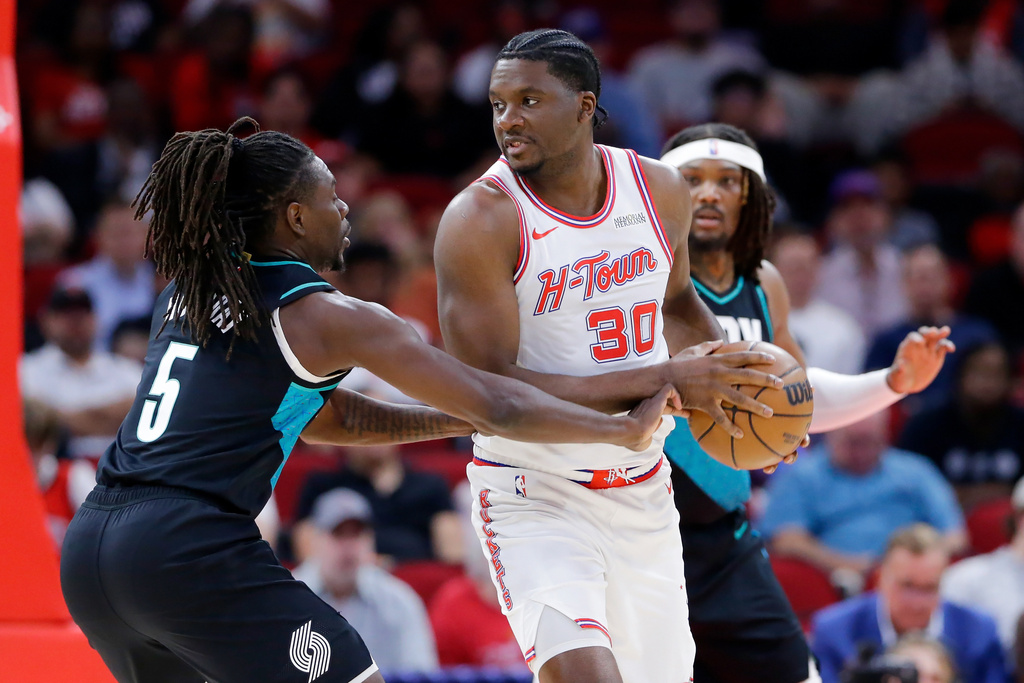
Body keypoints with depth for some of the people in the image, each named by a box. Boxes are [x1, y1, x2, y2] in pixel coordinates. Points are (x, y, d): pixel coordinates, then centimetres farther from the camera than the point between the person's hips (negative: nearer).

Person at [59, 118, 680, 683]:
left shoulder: (187, 292, 19)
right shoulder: (325, 317, -1)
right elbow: (496, 404, 1)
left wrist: (460, 421, 27)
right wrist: (626, 429, 13)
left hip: (88, 546, 7)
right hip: (192, 551, -7)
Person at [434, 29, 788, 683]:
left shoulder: (660, 191, -1)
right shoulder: (480, 222, -18)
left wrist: (729, 371, 1)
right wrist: (663, 380, -27)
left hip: (641, 497, 6)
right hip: (535, 499, -6)